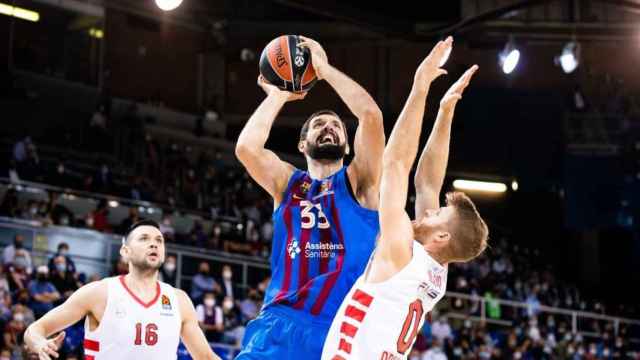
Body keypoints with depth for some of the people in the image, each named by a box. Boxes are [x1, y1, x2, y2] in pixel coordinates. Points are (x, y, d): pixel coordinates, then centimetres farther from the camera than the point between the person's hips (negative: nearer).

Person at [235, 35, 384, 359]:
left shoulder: (358, 181, 12)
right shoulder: (287, 183, 17)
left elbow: (371, 114, -4)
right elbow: (246, 147, -3)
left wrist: (324, 68, 6)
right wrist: (277, 96, 11)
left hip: (345, 326, -1)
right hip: (282, 322, 1)